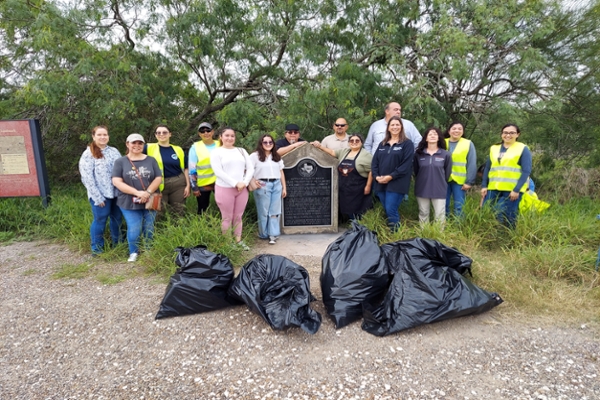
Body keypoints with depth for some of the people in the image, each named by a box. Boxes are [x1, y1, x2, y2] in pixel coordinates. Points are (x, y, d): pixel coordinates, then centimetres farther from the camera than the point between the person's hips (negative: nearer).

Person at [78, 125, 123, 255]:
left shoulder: (114, 151, 10)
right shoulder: (88, 154, -4)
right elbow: (87, 178, -9)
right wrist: (97, 197, -14)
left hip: (117, 193, 5)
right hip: (100, 195, -5)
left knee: (117, 218, 14)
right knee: (100, 220, 2)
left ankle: (117, 243, 31)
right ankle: (97, 248, 17)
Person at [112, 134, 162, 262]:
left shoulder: (151, 160, 8)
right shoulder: (120, 162, 2)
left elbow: (158, 178, 1)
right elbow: (116, 182, -8)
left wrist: (148, 192, -16)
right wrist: (137, 192, -19)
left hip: (150, 202, 2)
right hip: (129, 203, -2)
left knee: (149, 230, 7)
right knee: (134, 230, -5)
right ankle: (133, 253, 18)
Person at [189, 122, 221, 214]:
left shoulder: (220, 145, 3)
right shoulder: (195, 147, -4)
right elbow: (192, 169, -4)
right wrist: (194, 187, -8)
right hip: (203, 184, -2)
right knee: (203, 210, 10)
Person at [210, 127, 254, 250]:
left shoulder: (241, 151, 12)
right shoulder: (216, 152, -1)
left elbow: (250, 168, 7)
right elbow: (218, 172, -12)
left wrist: (245, 182, -9)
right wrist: (235, 183, -16)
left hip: (242, 189, 4)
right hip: (224, 189, -4)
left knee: (238, 217, 11)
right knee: (227, 218, 4)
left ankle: (238, 240, 22)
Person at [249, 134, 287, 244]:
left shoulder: (277, 157, 16)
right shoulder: (255, 156, 0)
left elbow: (281, 172, 16)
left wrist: (284, 188, 13)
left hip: (276, 185, 5)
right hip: (262, 186, -4)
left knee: (275, 211, 2)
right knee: (263, 211, 2)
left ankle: (273, 234, 7)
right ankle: (264, 234, 15)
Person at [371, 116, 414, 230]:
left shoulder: (407, 144, -1)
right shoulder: (382, 144, 16)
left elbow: (406, 164, -11)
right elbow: (374, 162, 10)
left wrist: (391, 177, -16)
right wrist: (376, 176, -6)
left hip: (396, 183, -5)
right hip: (380, 183, 5)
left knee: (391, 211, -9)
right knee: (386, 211, 10)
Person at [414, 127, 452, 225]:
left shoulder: (445, 154, -3)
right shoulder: (418, 153, 0)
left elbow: (447, 172, 6)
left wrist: (441, 183, 13)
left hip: (439, 190, -1)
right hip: (422, 189, 2)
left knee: (440, 215, 2)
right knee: (423, 214, 13)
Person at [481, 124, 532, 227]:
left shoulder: (523, 149, 1)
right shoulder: (494, 148, 14)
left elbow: (526, 171, -6)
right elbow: (487, 168, 15)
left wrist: (516, 189, -14)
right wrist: (484, 186, 5)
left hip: (512, 190, -4)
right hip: (493, 188, 4)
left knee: (507, 218, 0)